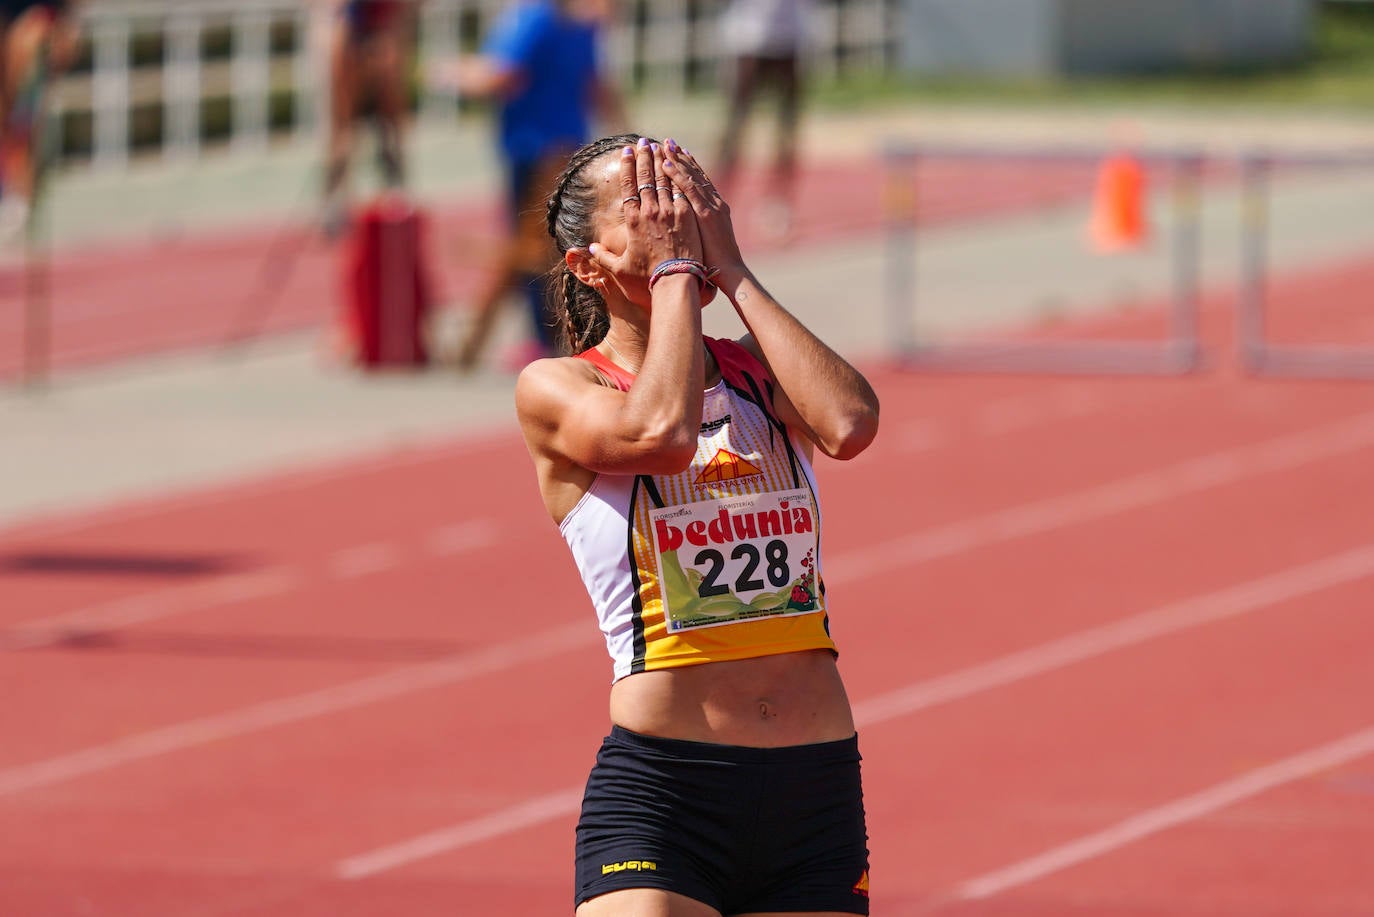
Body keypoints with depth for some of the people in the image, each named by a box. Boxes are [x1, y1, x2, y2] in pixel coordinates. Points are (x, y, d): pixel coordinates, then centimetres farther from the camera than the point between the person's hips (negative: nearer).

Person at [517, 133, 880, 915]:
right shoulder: (557, 389, 0)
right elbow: (662, 431, -21)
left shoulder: (760, 372, 12)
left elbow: (850, 424, -10)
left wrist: (732, 270, -3)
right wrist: (674, 268, -7)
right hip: (659, 792, -4)